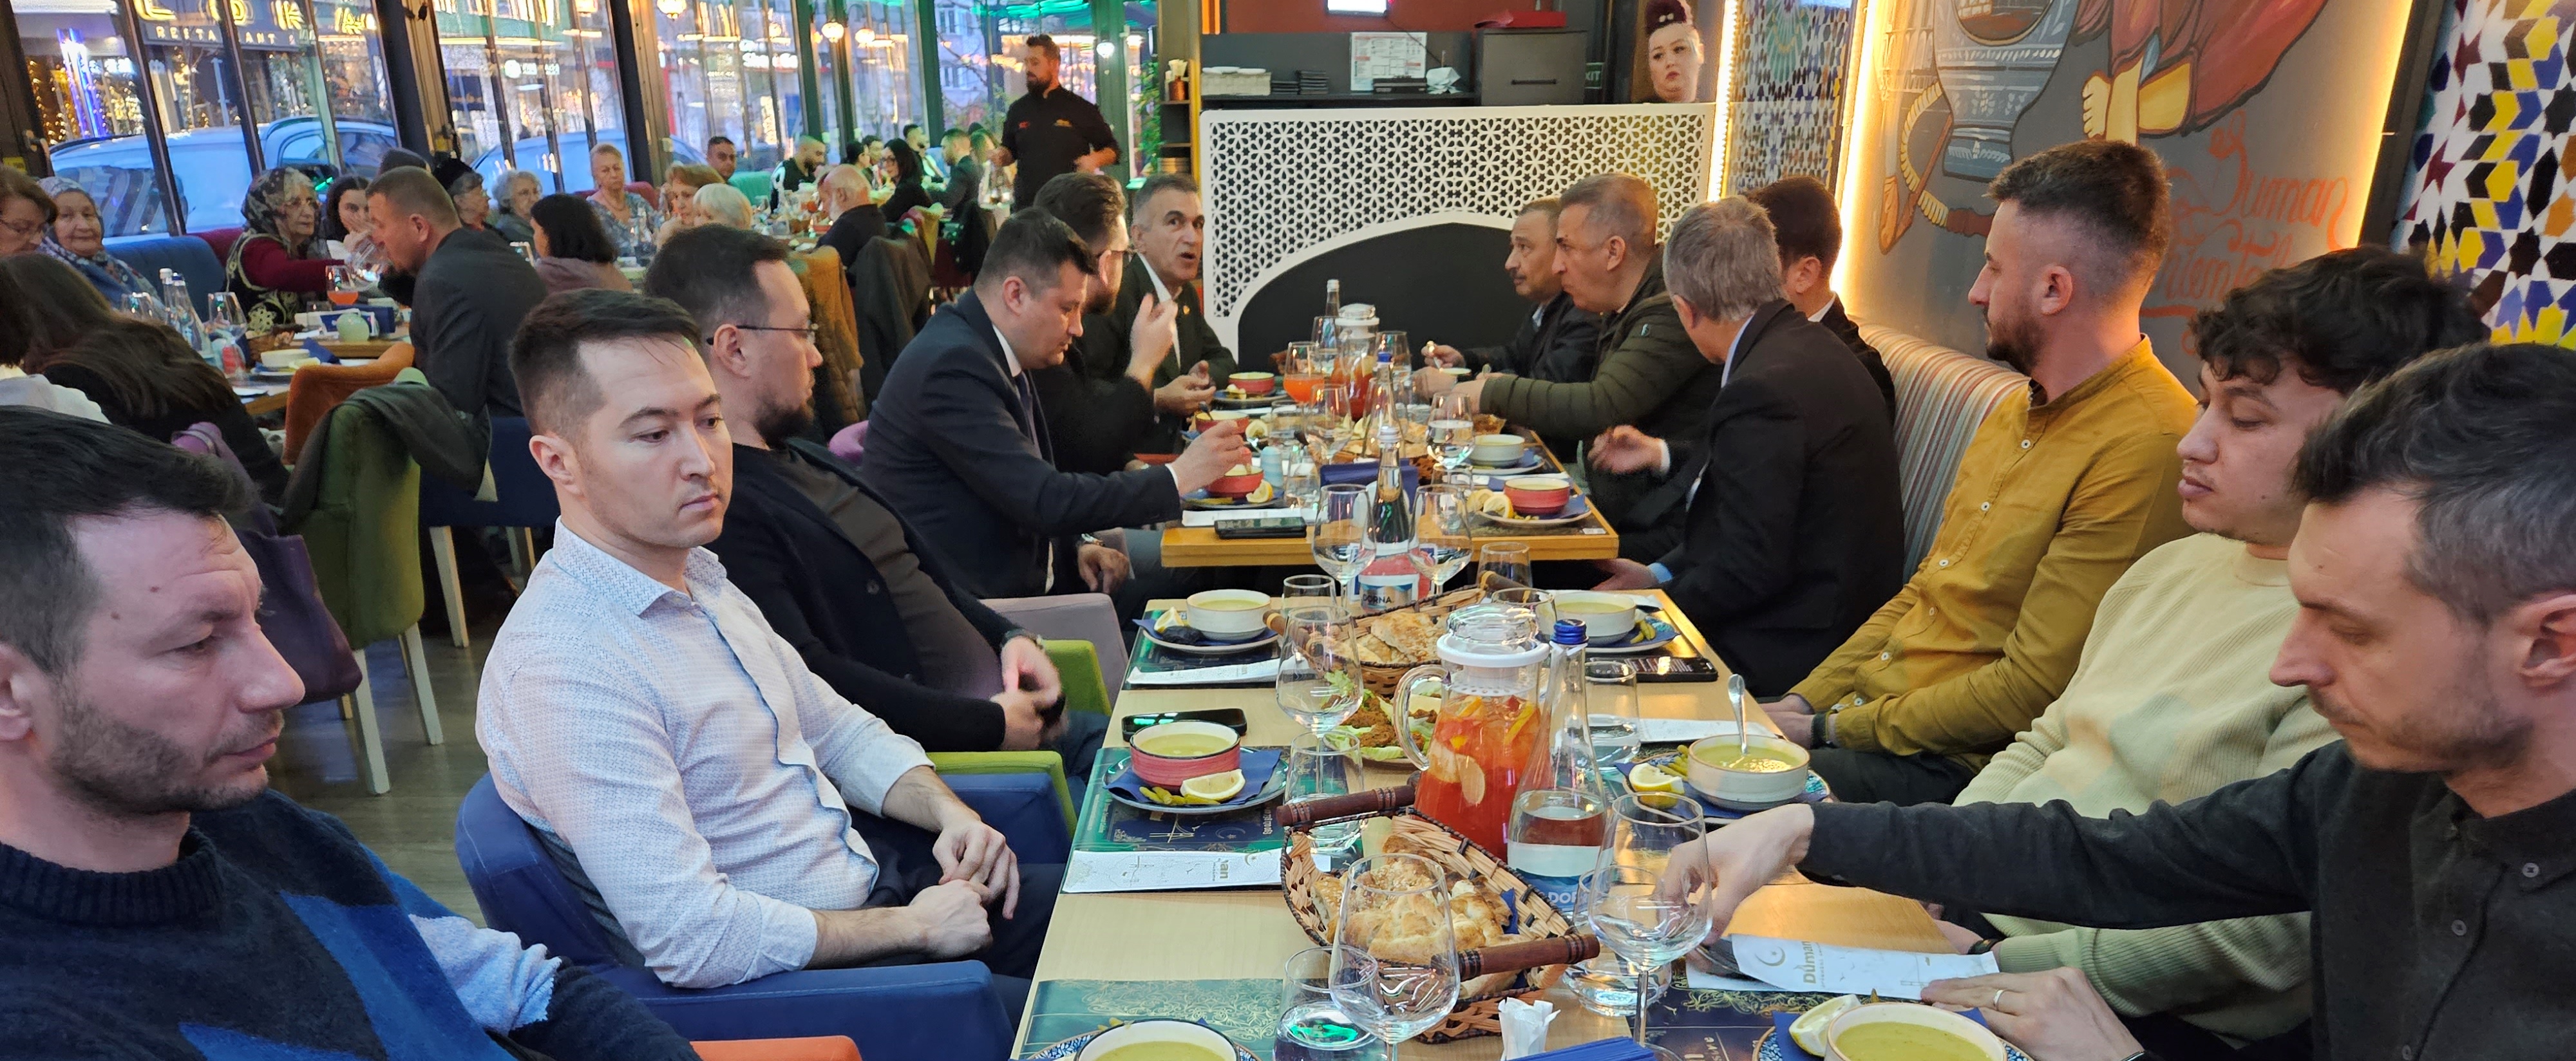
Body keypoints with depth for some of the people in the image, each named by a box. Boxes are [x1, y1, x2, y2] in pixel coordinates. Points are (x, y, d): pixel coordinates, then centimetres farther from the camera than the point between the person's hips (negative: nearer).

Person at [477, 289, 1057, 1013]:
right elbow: (694, 941, -29)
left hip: (867, 870, 9)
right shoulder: (566, 669, -26)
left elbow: (837, 730, 15)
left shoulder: (697, 575, 5)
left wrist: (950, 812, -3)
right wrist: (913, 928, -18)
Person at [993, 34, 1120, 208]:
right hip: (1026, 205, 3)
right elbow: (1010, 150, 24)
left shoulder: (1081, 109, 1)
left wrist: (1095, 159, -15)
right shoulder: (1018, 109, 12)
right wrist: (1001, 157, 1)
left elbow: (1112, 149, 6)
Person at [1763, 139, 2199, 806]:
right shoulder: (2018, 412, 13)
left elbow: (2032, 689, -20)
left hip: (1957, 766, -8)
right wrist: (1806, 701, 5)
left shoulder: (2145, 448, -19)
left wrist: (1831, 731, -13)